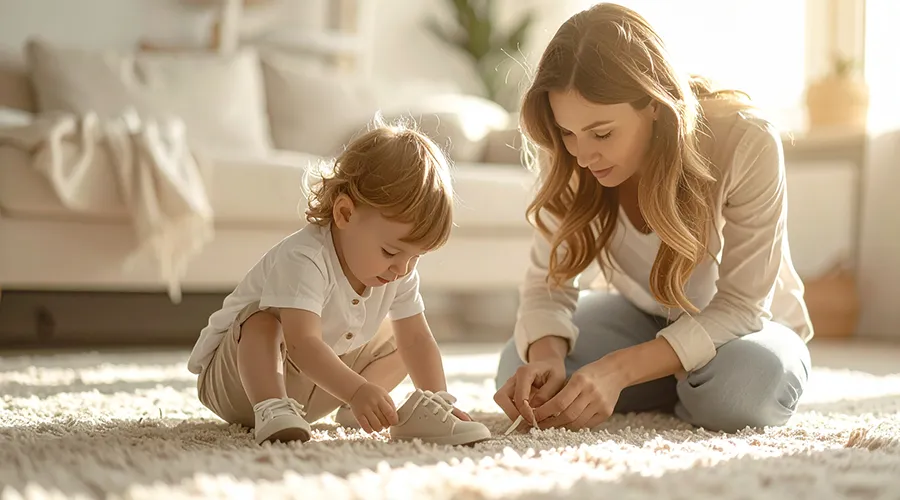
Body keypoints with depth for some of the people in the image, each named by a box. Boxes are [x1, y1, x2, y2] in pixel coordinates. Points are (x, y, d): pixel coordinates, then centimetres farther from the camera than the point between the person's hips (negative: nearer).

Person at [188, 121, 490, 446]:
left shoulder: (399, 272, -10)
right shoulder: (303, 259, -35)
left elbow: (417, 339, -7)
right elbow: (304, 344, -46)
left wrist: (438, 399, -22)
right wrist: (358, 391, -60)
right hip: (236, 378, -7)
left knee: (395, 341, 4)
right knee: (265, 321, -35)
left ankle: (355, 412, -10)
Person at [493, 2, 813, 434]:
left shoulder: (747, 143, -32)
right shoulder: (569, 159, -21)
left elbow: (741, 306, -28)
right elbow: (548, 280, -15)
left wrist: (619, 369, -40)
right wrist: (546, 354, -39)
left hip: (745, 328, -3)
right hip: (643, 318, 3)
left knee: (745, 382, -38)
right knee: (521, 373, -23)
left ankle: (692, 394, 0)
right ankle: (677, 393, 3)